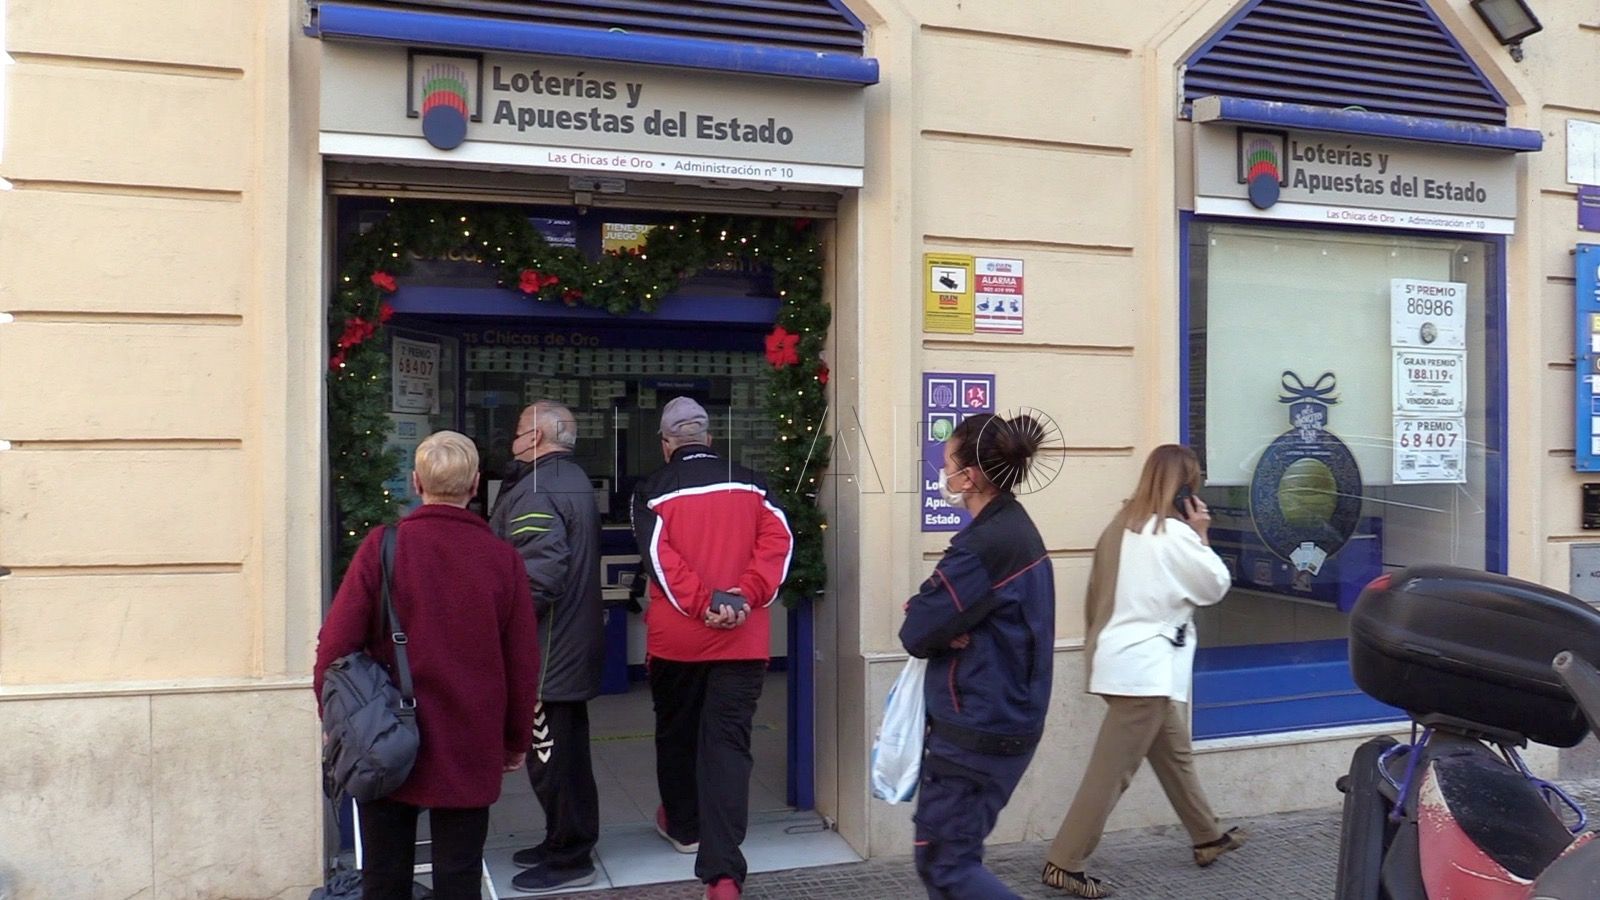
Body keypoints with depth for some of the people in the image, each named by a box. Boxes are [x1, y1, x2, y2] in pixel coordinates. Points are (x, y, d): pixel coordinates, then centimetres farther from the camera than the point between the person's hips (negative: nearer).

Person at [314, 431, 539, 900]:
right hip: (470, 753, 0)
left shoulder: (383, 546, -9)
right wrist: (517, 740, 12)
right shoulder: (503, 558, -5)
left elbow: (335, 644, -9)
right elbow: (523, 663, -1)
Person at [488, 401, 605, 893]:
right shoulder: (574, 480, 15)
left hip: (546, 650, -11)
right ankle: (566, 842, 30)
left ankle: (569, 859, 8)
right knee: (567, 751, 18)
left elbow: (538, 575, -28)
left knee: (552, 755, -1)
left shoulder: (535, 491, -18)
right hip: (572, 645, 11)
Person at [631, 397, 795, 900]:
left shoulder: (654, 491, 0)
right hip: (744, 639, 1)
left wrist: (703, 605, -15)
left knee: (676, 732, 20)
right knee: (727, 743, 0)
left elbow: (659, 556, -13)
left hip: (676, 638, -1)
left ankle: (683, 825, 40)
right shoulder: (749, 484, 7)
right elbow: (778, 540, -4)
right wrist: (747, 597, -11)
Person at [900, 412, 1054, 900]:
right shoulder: (1018, 530, 8)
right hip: (1010, 718, 10)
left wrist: (929, 620, 1)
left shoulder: (984, 544, -23)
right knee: (951, 852, 18)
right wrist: (949, 629, -9)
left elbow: (916, 633, -19)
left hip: (977, 731, -10)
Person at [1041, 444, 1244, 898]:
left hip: (1130, 659, 9)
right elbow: (1216, 586, -3)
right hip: (1146, 665, -9)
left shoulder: (1124, 525, 8)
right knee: (1112, 771, -5)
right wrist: (1202, 535, 2)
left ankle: (1208, 838, 38)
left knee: (1175, 754, 23)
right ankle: (1064, 863, -1)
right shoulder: (1173, 534, -15)